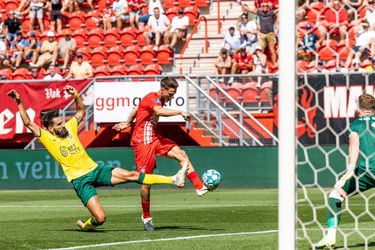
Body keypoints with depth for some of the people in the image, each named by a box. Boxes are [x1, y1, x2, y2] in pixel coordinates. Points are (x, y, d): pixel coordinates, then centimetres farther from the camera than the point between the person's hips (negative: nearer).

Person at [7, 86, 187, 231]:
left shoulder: (69, 128, 9)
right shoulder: (47, 137, -4)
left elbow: (81, 112, 22)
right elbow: (28, 123, -11)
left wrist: (75, 95, 7)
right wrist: (19, 103, -17)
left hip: (95, 169, 5)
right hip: (79, 179, -5)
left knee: (131, 175, -9)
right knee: (100, 218, -18)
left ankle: (174, 180, -11)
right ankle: (86, 225, 18)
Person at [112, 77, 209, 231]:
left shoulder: (159, 100, 12)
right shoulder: (151, 99, -16)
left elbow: (136, 109, 26)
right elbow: (160, 111, -39)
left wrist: (127, 123, 38)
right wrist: (180, 112, -34)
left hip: (155, 139, 9)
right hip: (142, 142, -9)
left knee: (181, 154, -12)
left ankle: (200, 188, -20)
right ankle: (146, 217, 6)